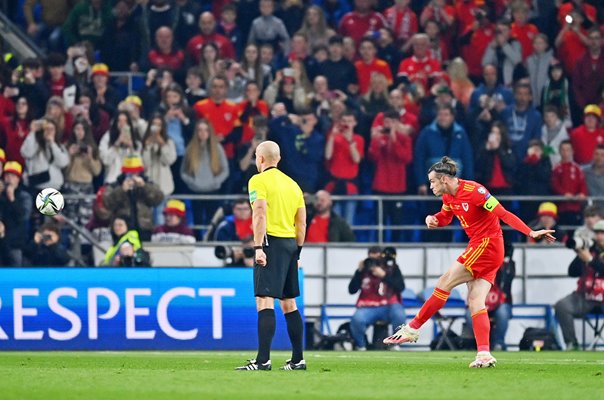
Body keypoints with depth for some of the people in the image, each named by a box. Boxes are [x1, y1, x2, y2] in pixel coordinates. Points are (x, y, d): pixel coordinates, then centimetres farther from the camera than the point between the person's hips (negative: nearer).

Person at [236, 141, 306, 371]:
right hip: (291, 243, 7)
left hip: (271, 241, -7)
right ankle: (298, 359, 15)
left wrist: (258, 247, -21)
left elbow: (260, 214, -17)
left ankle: (263, 359, -22)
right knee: (289, 304, 14)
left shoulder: (259, 181, -4)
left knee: (264, 300, -13)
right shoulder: (292, 184, 17)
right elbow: (301, 223, 17)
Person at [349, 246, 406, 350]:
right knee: (357, 319, -32)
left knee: (399, 314, -35)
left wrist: (384, 276, -20)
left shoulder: (392, 268, 2)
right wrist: (359, 271, -12)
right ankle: (361, 347, -4)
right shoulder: (364, 269, 5)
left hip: (389, 306, 0)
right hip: (368, 308, 0)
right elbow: (352, 290, -1)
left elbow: (401, 287, -10)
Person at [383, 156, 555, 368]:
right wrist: (432, 219, 3)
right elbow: (444, 217, 28)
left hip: (486, 245, -9)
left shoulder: (474, 191, -18)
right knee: (475, 301, 0)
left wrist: (531, 233, -23)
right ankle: (484, 354, -8)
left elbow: (503, 214, -20)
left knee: (444, 284, -6)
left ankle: (412, 329, 1)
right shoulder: (449, 196, 10)